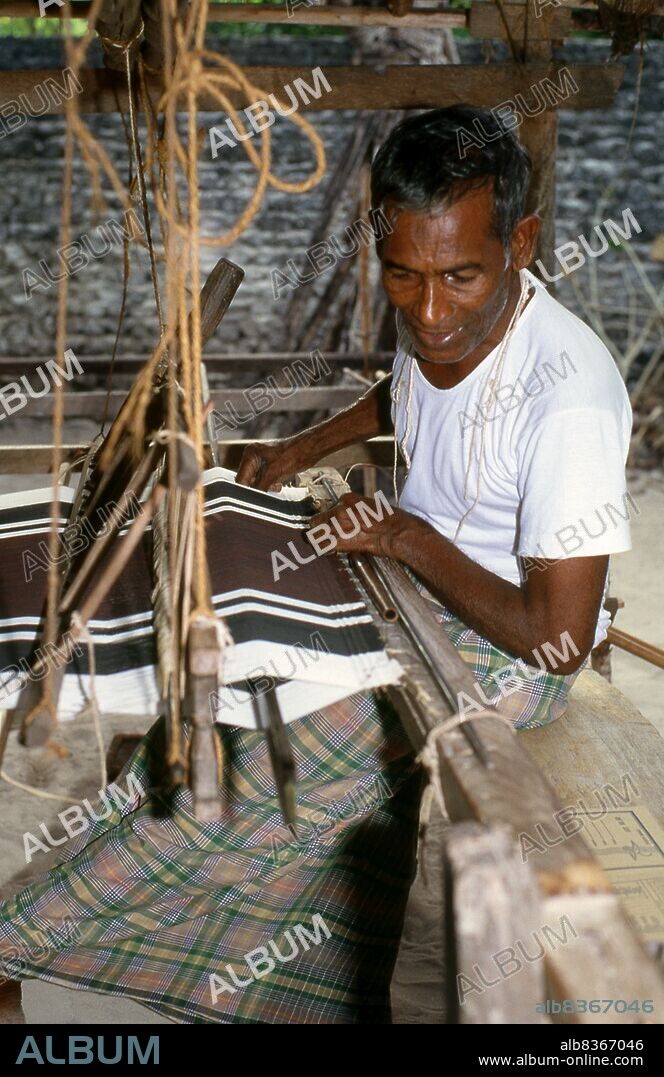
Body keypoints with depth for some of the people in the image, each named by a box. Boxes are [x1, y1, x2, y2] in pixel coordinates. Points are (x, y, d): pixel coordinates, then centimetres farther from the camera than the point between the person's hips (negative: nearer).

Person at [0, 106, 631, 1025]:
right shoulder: (433, 319, -9)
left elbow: (559, 637, -29)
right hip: (407, 573, 8)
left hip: (506, 649, -8)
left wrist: (409, 537, -22)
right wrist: (303, 450, 5)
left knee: (260, 769, -17)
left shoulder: (567, 397, -33)